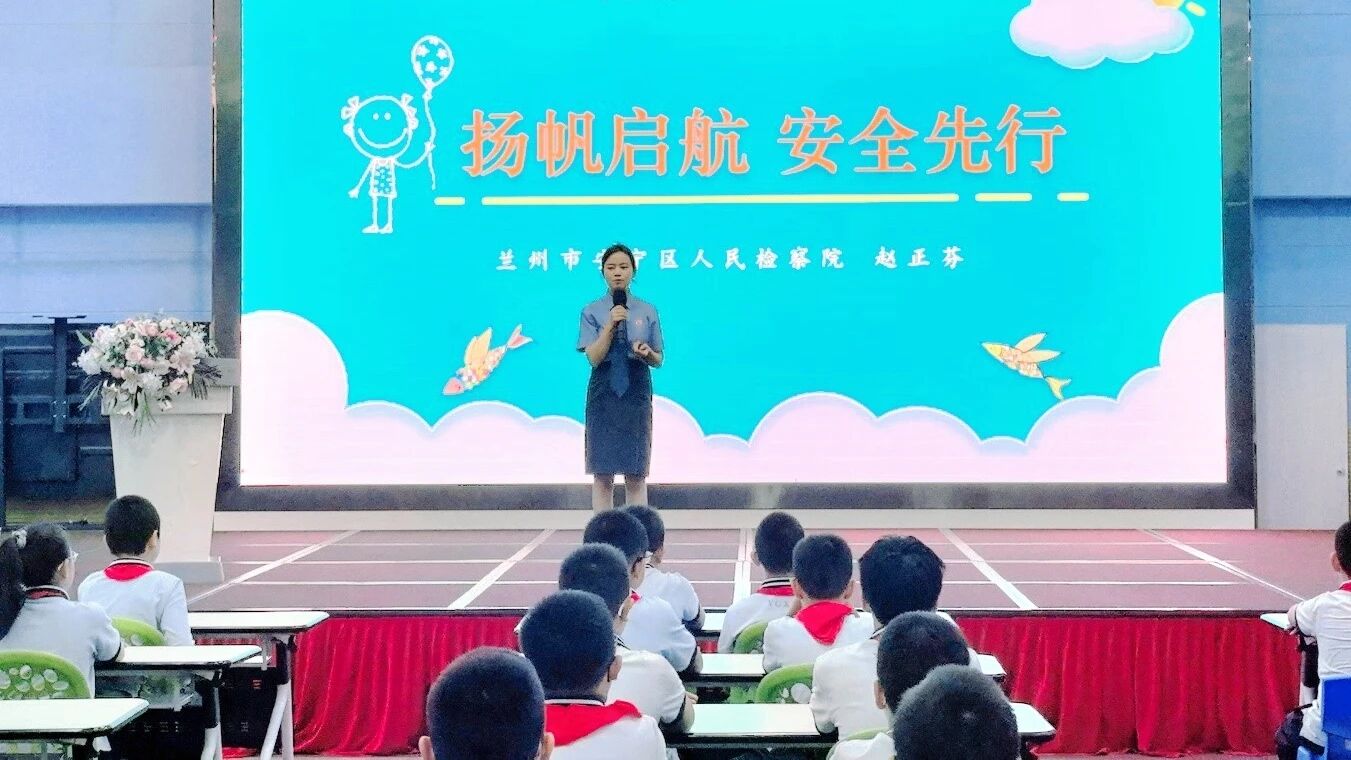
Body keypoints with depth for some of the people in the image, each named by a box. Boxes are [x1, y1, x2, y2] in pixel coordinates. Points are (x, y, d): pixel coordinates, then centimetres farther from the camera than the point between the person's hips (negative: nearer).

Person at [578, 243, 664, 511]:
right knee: (602, 474, 2)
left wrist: (647, 353, -15)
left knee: (636, 475, 4)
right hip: (603, 396, -1)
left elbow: (659, 359, 8)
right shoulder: (592, 312, 0)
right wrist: (611, 325, -18)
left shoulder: (648, 311, 4)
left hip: (637, 396, 1)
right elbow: (594, 358, -8)